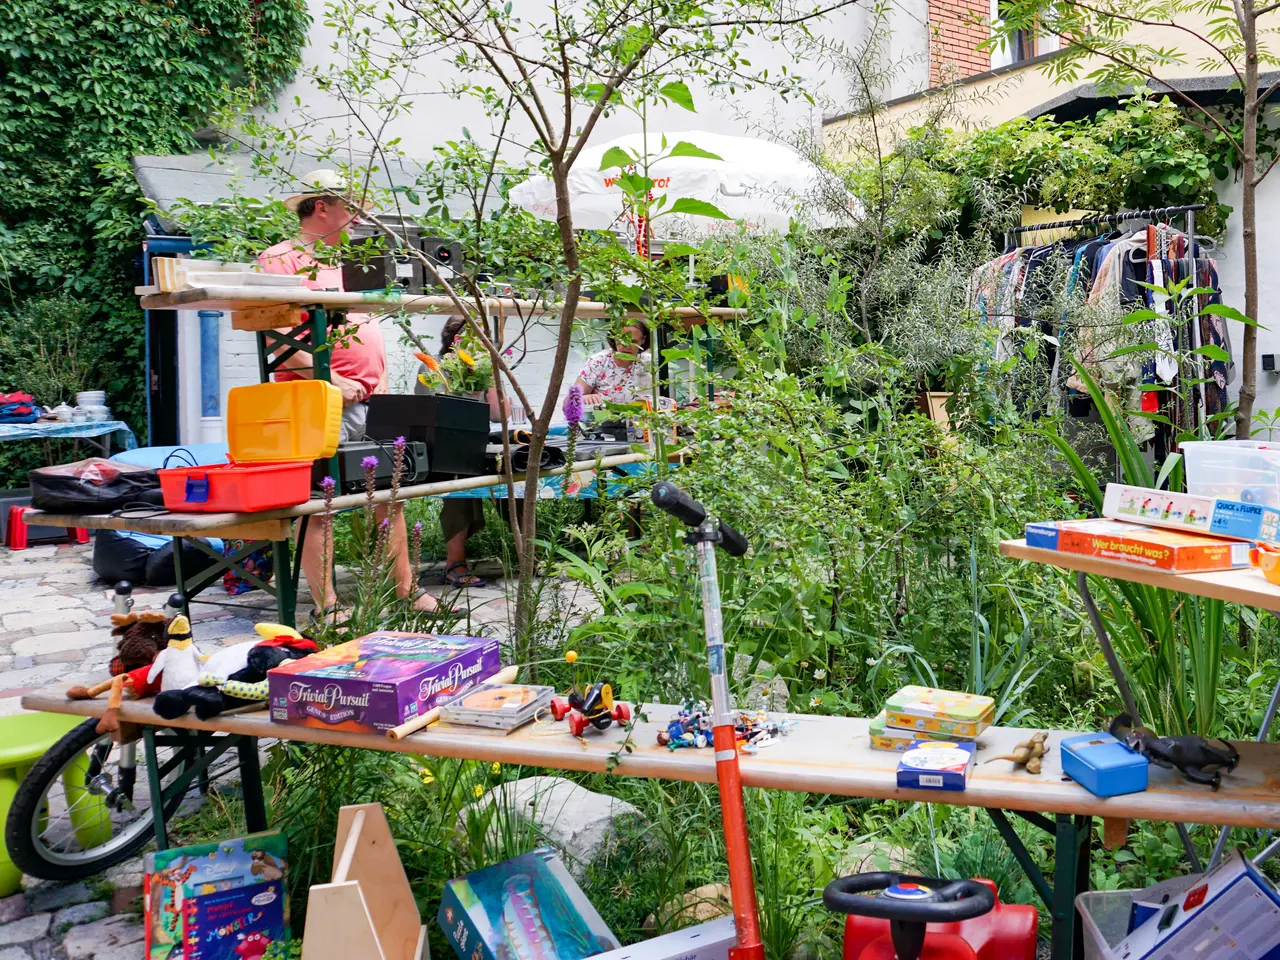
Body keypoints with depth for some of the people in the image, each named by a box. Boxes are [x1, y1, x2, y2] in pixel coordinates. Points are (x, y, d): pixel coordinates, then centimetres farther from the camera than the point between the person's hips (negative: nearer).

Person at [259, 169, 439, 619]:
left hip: (370, 405, 8)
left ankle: (406, 590, 18)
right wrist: (334, 382, -18)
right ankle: (327, 605, 4)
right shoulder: (281, 259, -2)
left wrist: (382, 387, 16)